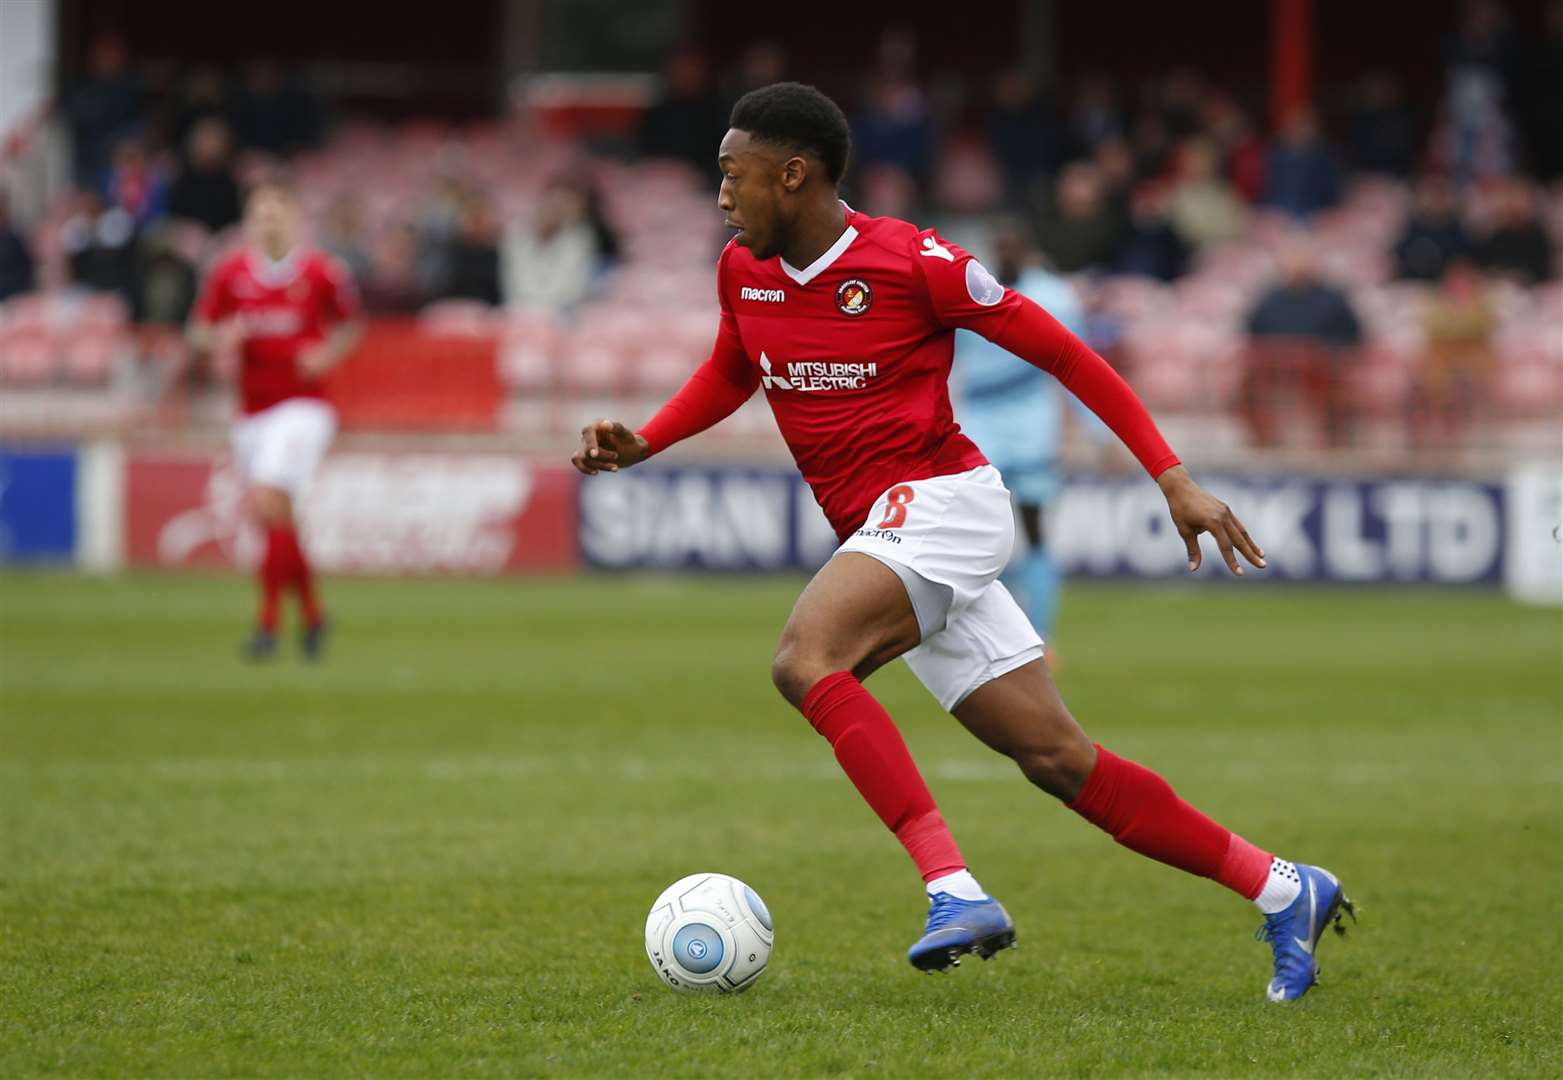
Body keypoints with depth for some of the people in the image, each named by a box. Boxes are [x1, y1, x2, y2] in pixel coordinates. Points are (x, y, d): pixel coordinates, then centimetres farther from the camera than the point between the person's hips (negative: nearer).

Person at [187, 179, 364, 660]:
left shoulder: (321, 272, -3)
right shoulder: (228, 272, 2)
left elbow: (350, 326, 11)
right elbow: (200, 333, 9)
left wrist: (327, 354, -8)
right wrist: (222, 336, -13)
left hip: (302, 406, -4)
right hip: (251, 413, 4)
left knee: (270, 504, -20)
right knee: (278, 524, 9)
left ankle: (268, 622, -15)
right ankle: (311, 613, 29)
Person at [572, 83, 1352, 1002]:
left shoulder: (914, 261, -12)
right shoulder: (743, 273, 9)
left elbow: (1060, 350, -5)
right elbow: (731, 375, 30)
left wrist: (1174, 480, -7)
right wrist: (643, 444, 13)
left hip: (940, 503, -7)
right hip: (883, 537, 7)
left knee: (805, 658, -29)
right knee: (1059, 761, 2)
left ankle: (956, 890, -35)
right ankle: (1285, 892, 10)